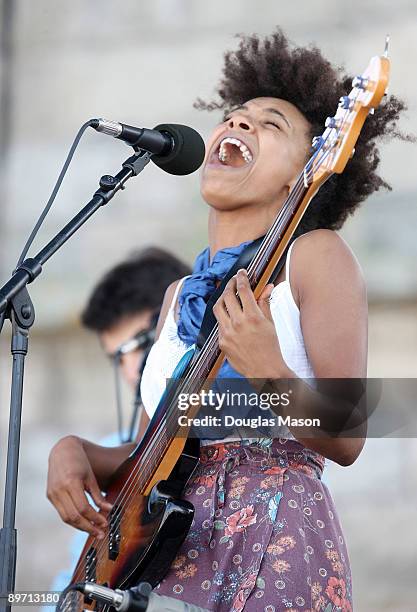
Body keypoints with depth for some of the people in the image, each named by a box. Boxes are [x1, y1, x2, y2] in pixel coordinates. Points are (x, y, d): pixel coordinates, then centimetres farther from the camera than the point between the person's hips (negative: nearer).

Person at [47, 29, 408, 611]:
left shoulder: (313, 254, -1)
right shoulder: (181, 293, 18)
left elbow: (347, 441, -8)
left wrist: (270, 375, -24)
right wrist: (75, 451, 2)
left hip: (272, 541, -6)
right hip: (166, 551, 6)